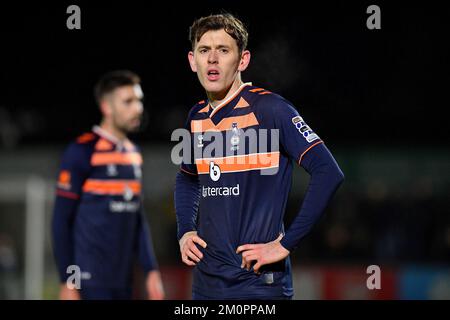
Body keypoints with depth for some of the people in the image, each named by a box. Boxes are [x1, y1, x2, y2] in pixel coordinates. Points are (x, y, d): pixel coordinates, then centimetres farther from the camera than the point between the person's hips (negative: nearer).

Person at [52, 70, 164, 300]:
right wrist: (68, 282, -13)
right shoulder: (82, 152, -9)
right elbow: (62, 221, -10)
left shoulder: (133, 154, 15)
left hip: (123, 281, 8)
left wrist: (151, 270, 13)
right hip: (91, 282, -8)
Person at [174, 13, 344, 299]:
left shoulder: (269, 109, -11)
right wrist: (185, 231, 10)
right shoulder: (197, 117, 9)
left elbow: (329, 173, -17)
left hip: (259, 283, -6)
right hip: (206, 280, 6)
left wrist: (286, 244, -17)